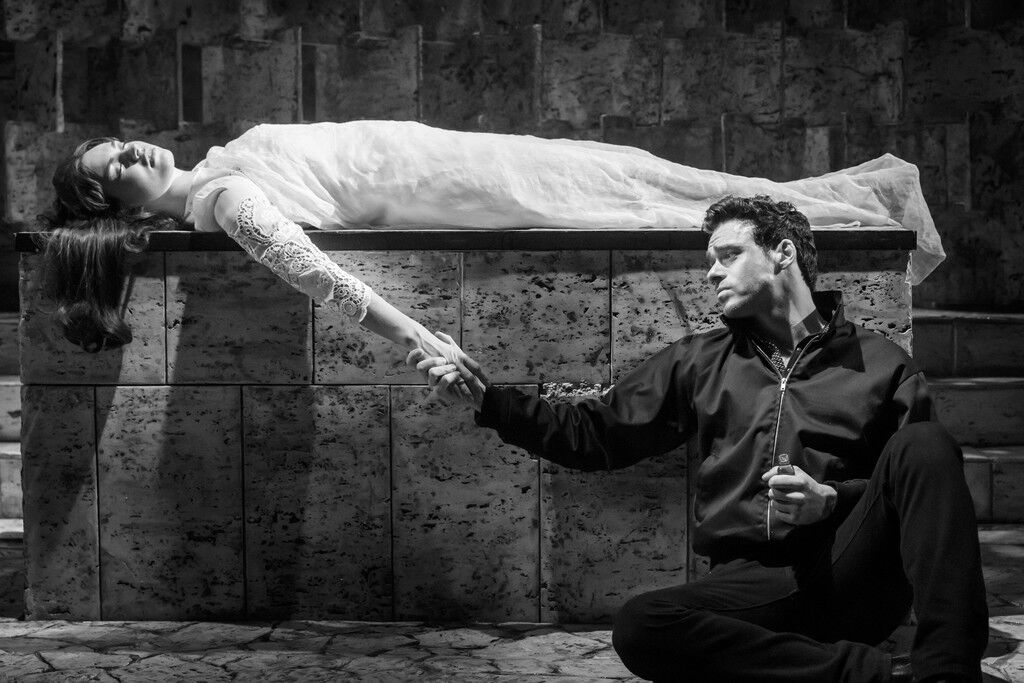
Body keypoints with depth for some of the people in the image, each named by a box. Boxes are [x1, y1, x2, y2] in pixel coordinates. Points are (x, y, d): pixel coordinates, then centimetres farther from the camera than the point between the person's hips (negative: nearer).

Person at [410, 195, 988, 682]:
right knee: (640, 627, -31)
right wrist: (488, 397, 7)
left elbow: (927, 483, 9)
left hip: (853, 572, -1)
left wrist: (832, 500, -9)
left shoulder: (882, 365, 12)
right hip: (754, 582, 1)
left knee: (925, 443, -24)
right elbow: (594, 434, 18)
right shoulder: (699, 363, 18)